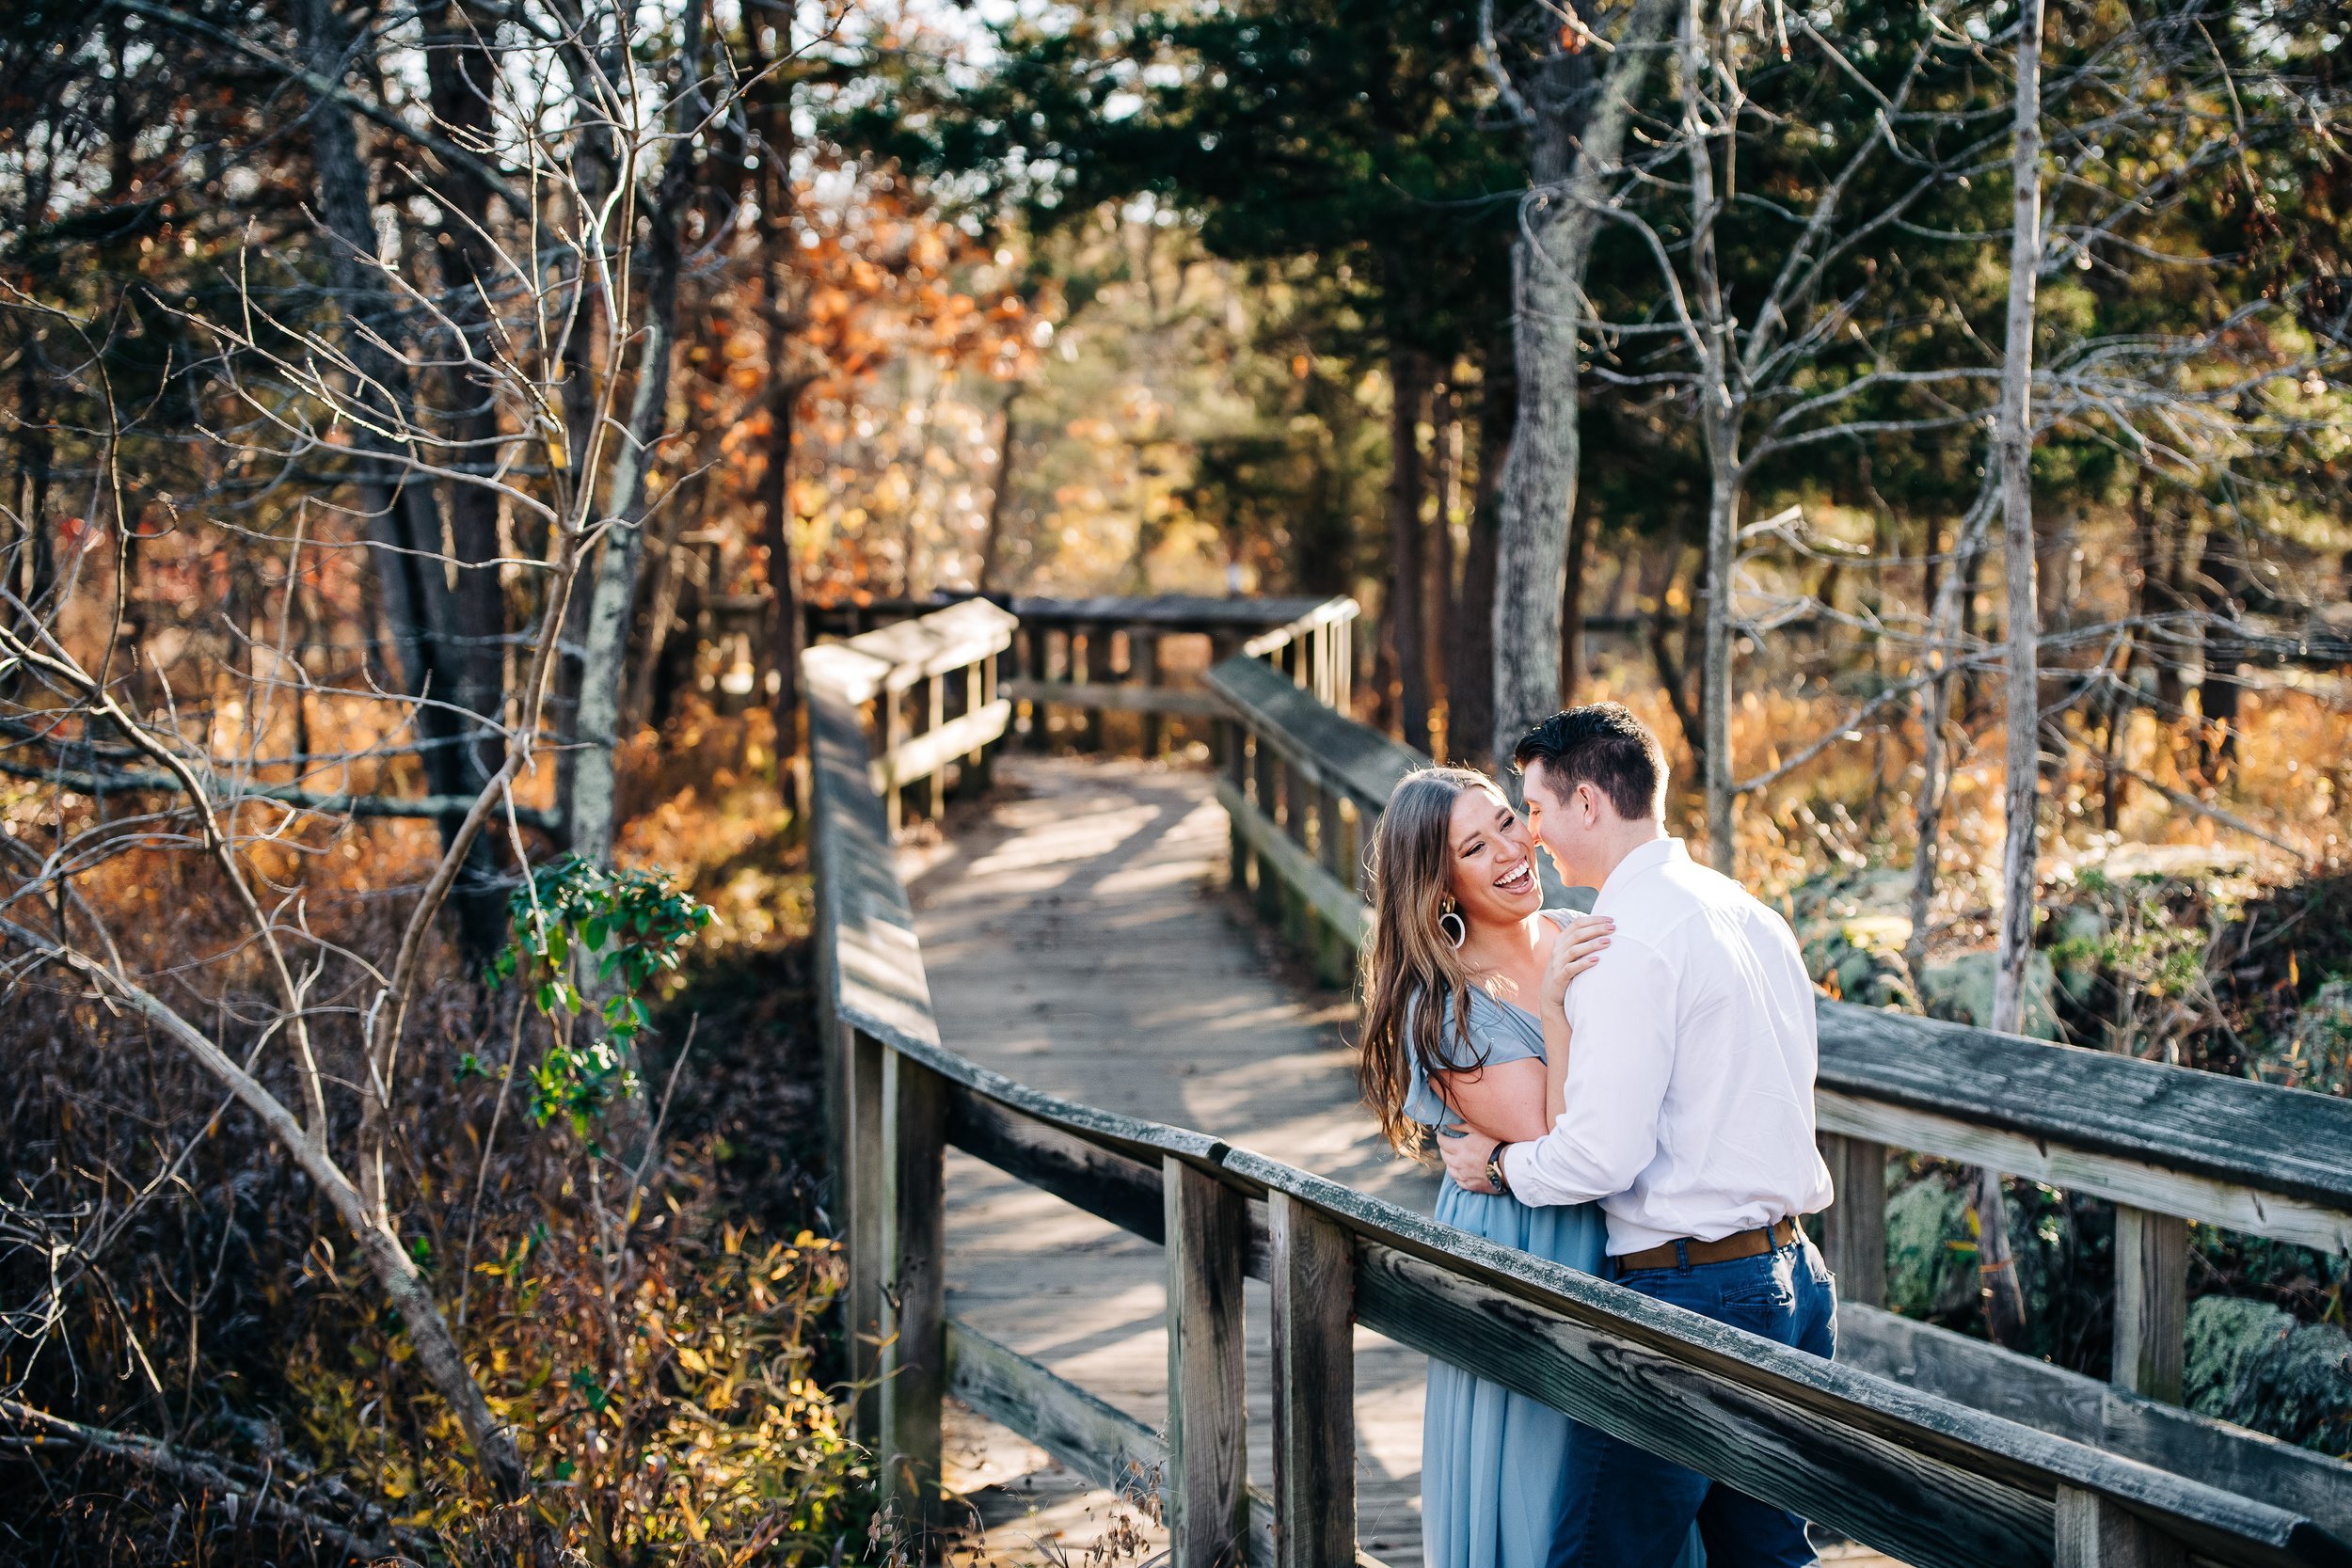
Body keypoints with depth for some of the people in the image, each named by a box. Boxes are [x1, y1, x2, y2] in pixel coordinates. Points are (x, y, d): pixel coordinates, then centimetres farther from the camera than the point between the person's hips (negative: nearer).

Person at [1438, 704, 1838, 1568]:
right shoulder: (1749, 911, 13)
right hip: (1792, 1276, 9)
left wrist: (1498, 1165, 0)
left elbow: (1602, 1155, -19)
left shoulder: (1631, 943, -16)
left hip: (1687, 1288, -9)